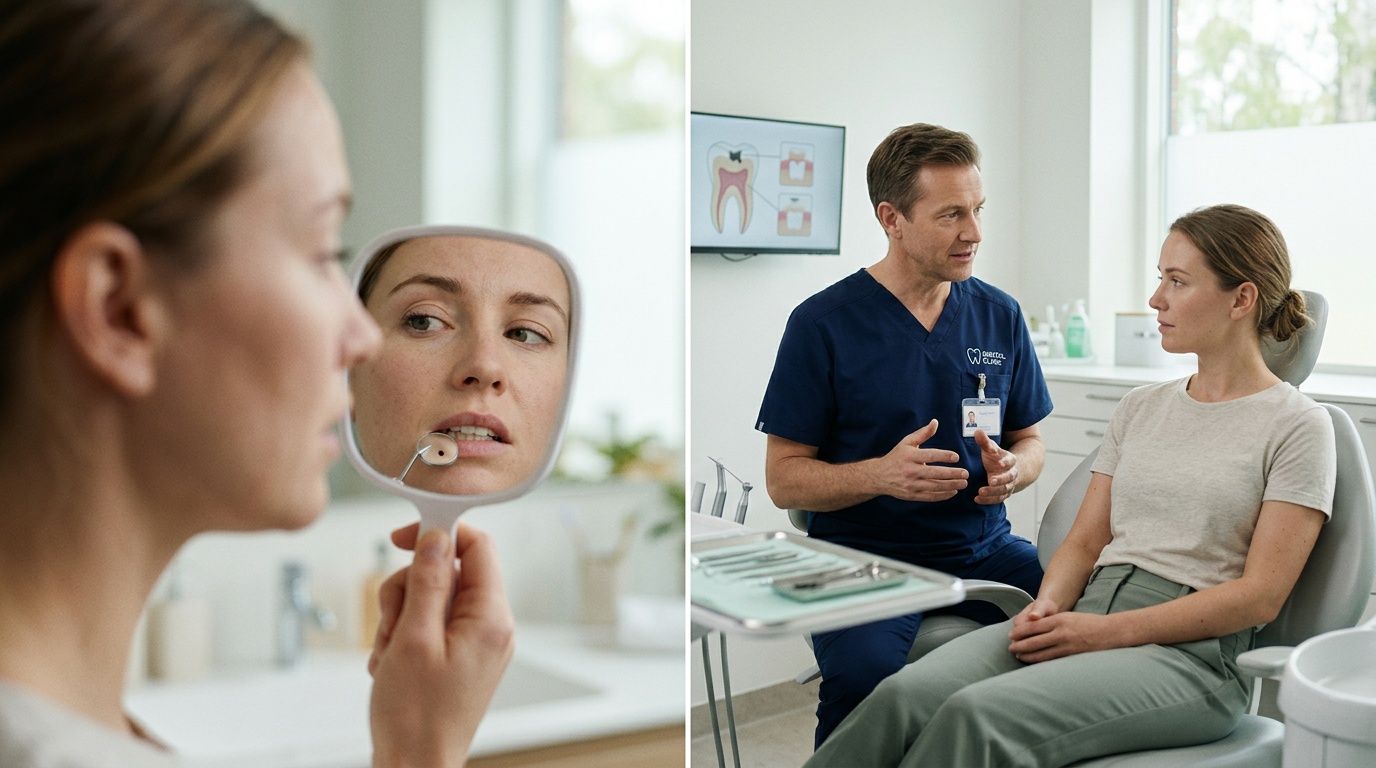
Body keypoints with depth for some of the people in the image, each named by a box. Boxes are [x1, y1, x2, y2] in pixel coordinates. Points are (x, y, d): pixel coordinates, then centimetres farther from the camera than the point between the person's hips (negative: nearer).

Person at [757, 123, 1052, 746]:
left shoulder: (999, 314, 9)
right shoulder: (822, 324, -5)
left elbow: (1030, 440, 18)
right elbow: (783, 479, -4)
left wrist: (1011, 470, -6)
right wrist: (881, 474, -22)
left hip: (985, 549, 5)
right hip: (866, 554, -4)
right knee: (864, 676, -33)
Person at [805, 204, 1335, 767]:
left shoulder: (1298, 425, 2)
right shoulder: (1140, 408, 20)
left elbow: (1261, 594, -7)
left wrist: (1107, 631, -15)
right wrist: (1047, 608, -7)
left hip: (1191, 652, -5)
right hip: (1085, 617, 5)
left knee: (980, 714, -32)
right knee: (906, 695, -25)